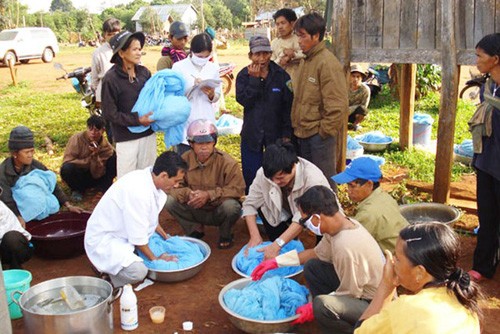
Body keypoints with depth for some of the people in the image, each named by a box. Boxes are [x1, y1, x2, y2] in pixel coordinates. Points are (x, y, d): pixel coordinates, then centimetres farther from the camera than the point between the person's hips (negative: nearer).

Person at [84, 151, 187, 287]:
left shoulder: (149, 178, -7)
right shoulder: (138, 191, -34)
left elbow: (152, 219, 12)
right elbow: (138, 237, -24)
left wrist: (166, 238, 11)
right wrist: (155, 259, -11)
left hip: (124, 232, 10)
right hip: (104, 239, -9)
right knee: (138, 272, -28)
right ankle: (106, 266, 0)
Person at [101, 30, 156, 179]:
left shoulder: (144, 72, 0)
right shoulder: (111, 79, -12)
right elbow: (109, 113, -11)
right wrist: (137, 120, -17)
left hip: (148, 133, 4)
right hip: (126, 137, -4)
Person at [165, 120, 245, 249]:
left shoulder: (227, 162, -18)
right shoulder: (185, 160, -8)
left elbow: (237, 189, -21)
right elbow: (175, 186, -4)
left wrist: (209, 195, -30)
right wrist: (187, 194, -28)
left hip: (218, 212, -3)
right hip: (195, 212, 3)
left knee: (230, 206, -36)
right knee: (170, 201, -19)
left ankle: (225, 235, 0)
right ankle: (195, 229, 6)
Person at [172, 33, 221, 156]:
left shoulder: (213, 68, 6)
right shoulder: (179, 67, -5)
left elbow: (217, 96, 9)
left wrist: (211, 94, -13)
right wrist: (193, 83, -17)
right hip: (186, 123, -3)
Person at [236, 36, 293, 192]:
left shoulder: (281, 75, -5)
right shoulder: (244, 75, 1)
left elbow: (288, 106, -4)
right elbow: (243, 100, -13)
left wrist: (286, 133, -7)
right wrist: (254, 79, -18)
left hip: (275, 133, -1)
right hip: (251, 134, 1)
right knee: (251, 174, 6)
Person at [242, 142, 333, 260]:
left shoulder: (313, 178, -38)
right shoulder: (264, 173, -27)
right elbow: (250, 203, -16)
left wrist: (277, 245, -46)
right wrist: (255, 236, -28)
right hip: (288, 213, 5)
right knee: (262, 205, -20)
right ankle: (286, 246, -1)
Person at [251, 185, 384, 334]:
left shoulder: (346, 246, -33)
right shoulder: (341, 224, -5)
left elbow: (351, 293, -22)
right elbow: (318, 253, 12)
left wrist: (315, 307, -10)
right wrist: (277, 261, 11)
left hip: (375, 304, -9)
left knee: (323, 305, -33)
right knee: (312, 267, 7)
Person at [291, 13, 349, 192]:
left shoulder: (328, 63, -15)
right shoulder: (305, 61, 12)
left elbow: (337, 105, -20)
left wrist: (324, 131, -15)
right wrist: (296, 126, 13)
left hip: (320, 135, -9)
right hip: (303, 133, 9)